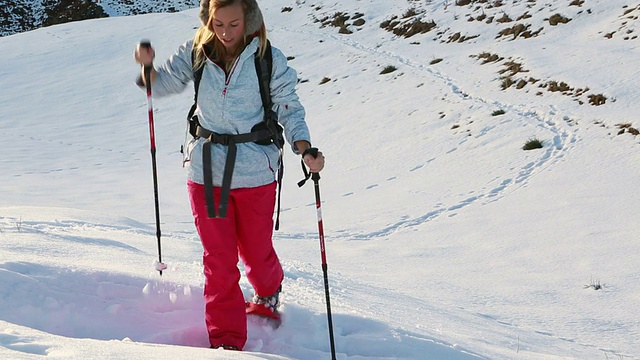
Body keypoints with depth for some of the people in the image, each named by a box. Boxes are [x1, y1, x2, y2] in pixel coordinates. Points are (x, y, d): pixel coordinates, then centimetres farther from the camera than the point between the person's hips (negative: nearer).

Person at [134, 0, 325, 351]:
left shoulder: (269, 59, -7)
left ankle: (269, 294, 48)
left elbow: (290, 109, -3)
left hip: (255, 174, -1)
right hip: (205, 173, 1)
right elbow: (163, 84, 7)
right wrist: (148, 66, -16)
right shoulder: (196, 52, -1)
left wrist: (305, 150, -19)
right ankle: (226, 339, 12)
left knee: (255, 251, 14)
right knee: (219, 259, 3)